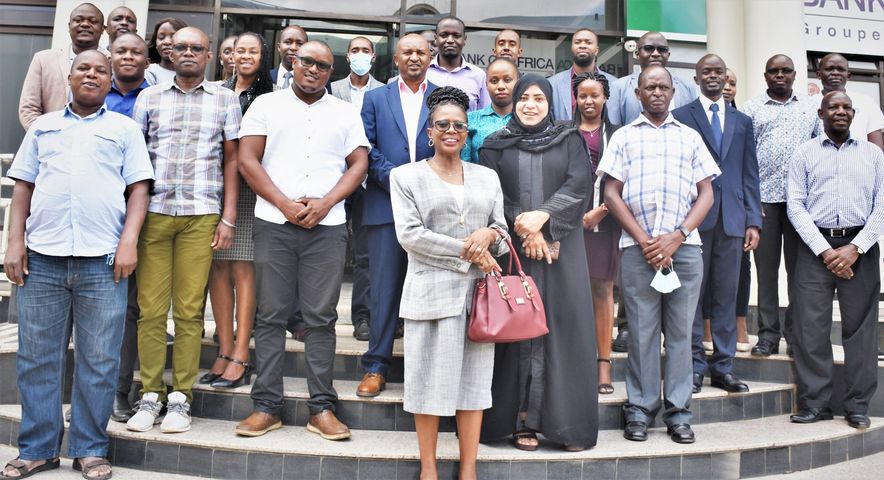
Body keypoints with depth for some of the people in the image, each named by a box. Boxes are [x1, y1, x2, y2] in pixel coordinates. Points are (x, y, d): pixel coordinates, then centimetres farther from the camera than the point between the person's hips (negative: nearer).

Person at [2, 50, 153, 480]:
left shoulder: (124, 128, 13)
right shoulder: (43, 126, 19)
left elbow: (138, 189, 5)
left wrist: (129, 242, -8)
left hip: (103, 259, -2)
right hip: (42, 256, 2)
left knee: (99, 360, 1)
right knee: (37, 357, 6)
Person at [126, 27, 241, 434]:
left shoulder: (224, 99, 10)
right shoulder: (149, 96, 13)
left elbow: (232, 160, 8)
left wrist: (229, 218, 1)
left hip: (201, 216, -1)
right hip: (153, 211, 1)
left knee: (190, 310, -1)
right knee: (150, 308, 0)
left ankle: (181, 396, 8)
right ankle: (150, 394, 10)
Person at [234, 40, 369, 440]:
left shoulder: (345, 113, 13)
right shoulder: (266, 105, 10)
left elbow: (358, 164, 7)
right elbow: (247, 159, 2)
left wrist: (324, 204, -8)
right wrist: (285, 204, -8)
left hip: (327, 226, 1)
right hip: (273, 223, 0)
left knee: (321, 317, 2)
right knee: (271, 315, 2)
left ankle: (322, 408, 8)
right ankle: (267, 405, 10)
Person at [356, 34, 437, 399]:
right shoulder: (375, 98, 14)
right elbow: (367, 149, 5)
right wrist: (394, 177, -8)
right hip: (386, 205, 0)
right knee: (384, 287, 0)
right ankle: (376, 367, 8)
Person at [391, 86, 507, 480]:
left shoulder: (488, 177, 16)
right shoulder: (406, 176, 5)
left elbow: (503, 232, 14)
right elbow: (409, 235, -6)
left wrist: (490, 234, -10)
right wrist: (468, 252, -11)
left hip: (478, 290, 3)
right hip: (432, 291, -3)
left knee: (474, 379, 5)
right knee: (430, 379, 1)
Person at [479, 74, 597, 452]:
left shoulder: (570, 141, 11)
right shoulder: (495, 145, 11)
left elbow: (578, 185, -2)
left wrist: (542, 216, -16)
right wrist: (522, 227, -11)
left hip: (561, 248, 1)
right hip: (511, 247, 0)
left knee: (562, 327, -2)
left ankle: (565, 422, 4)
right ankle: (521, 421, 3)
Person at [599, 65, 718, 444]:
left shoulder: (690, 137, 16)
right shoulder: (623, 136, 12)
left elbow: (706, 194, 9)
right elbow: (611, 193, 5)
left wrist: (677, 236, -6)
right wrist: (643, 241, -5)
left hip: (684, 246, 1)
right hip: (637, 247, -1)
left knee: (680, 331, 4)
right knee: (641, 330, 1)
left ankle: (678, 412, 12)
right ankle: (639, 410, 11)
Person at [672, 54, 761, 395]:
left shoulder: (742, 122, 16)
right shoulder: (680, 117, 5)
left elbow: (750, 175, 13)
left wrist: (753, 221, 6)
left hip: (732, 219, 3)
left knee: (726, 296, 6)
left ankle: (723, 367, 13)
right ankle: (694, 366, 8)